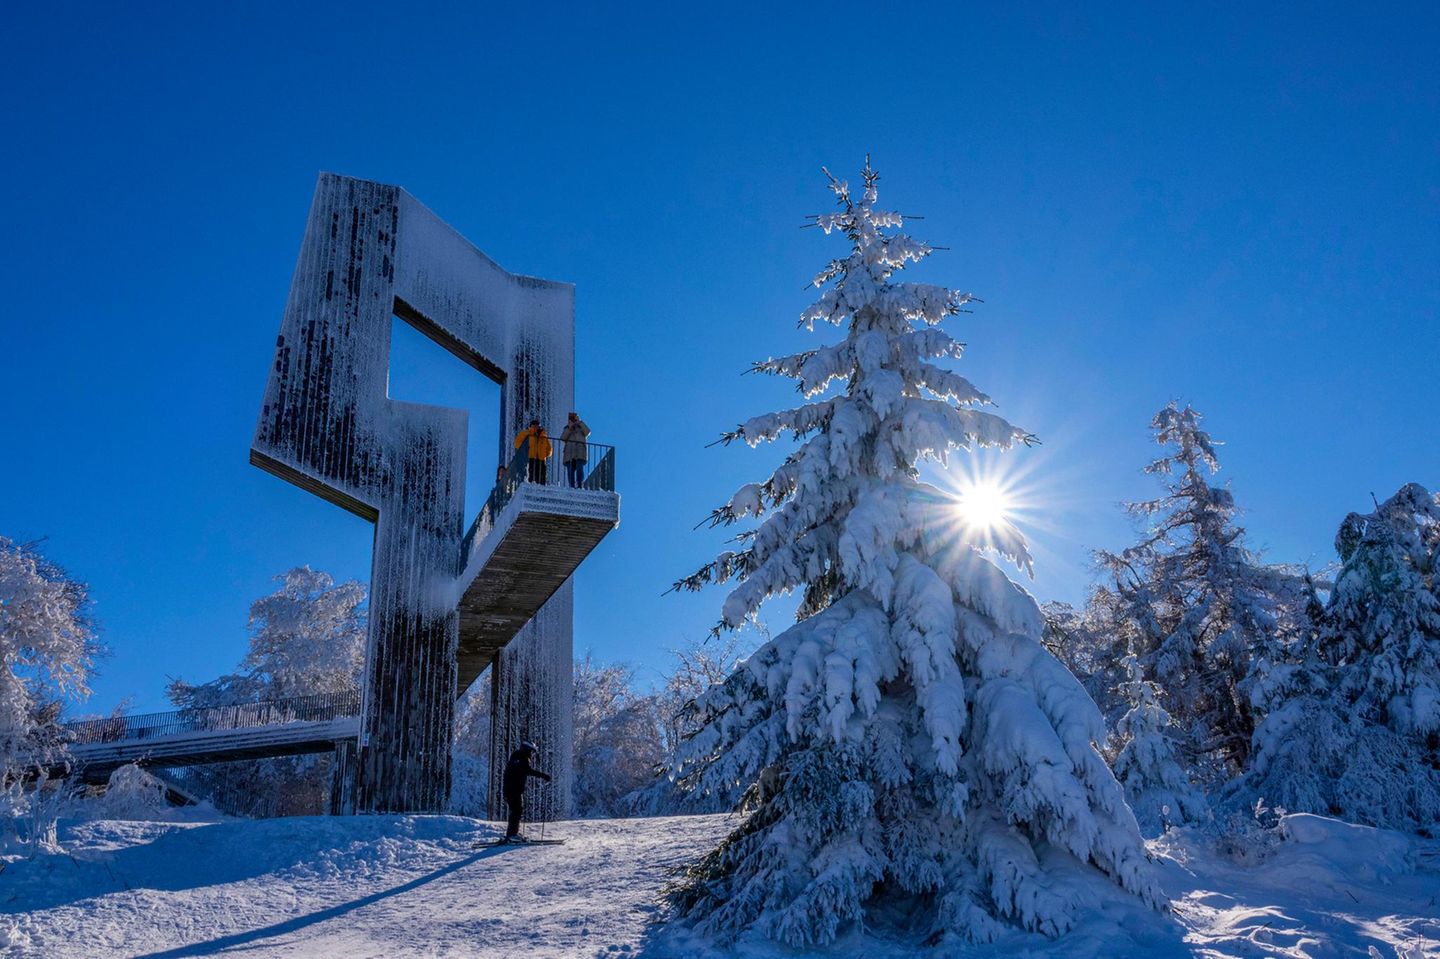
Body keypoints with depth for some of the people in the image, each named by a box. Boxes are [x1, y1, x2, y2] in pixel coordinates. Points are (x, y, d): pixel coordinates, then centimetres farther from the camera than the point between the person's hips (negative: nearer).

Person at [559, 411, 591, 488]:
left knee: (579, 469, -18)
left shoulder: (581, 427, 16)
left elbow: (587, 432, -5)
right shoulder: (567, 428, 20)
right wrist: (569, 428, -5)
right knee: (570, 470, -7)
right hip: (570, 453, 2)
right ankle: (572, 486, -5)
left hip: (580, 453, -2)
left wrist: (580, 422, -6)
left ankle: (579, 485, -20)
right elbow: (562, 438, 4)